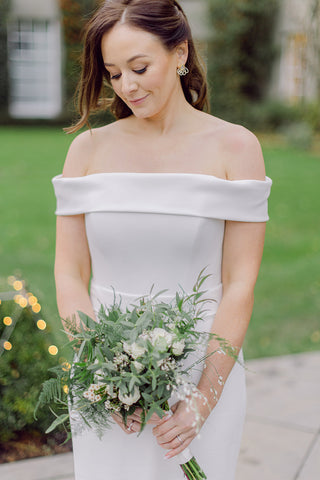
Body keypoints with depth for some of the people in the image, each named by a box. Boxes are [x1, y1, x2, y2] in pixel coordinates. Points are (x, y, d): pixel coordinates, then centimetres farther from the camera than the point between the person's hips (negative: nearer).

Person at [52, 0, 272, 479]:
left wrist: (205, 398, -14)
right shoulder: (89, 149, 1)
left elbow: (241, 285, -8)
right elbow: (69, 274, -2)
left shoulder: (234, 147, -6)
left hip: (204, 369, -1)